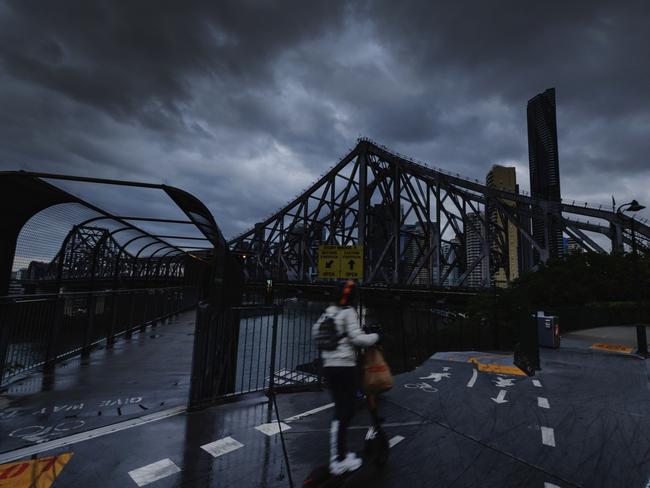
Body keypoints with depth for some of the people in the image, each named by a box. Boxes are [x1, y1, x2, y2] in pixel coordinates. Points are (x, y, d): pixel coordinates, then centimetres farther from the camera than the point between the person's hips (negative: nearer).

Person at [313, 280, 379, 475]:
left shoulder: (328, 312, 9)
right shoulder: (349, 312, -11)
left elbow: (316, 330, 18)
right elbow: (357, 338, -16)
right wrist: (375, 337, -2)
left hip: (329, 366, 7)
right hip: (345, 366, -7)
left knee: (342, 410, 16)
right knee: (344, 412, 1)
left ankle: (341, 453, 25)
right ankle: (339, 460, 8)